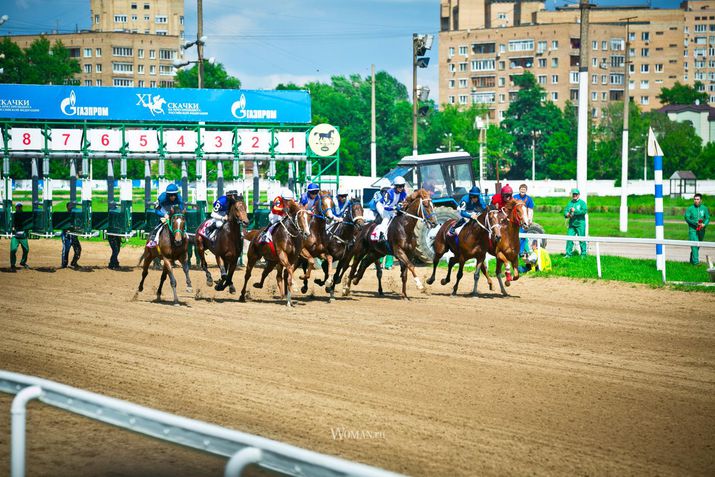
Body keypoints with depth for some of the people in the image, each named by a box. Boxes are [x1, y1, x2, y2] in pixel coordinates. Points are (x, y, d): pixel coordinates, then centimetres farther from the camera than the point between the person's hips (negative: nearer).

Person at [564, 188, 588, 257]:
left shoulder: (582, 203, 0)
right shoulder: (570, 203, 13)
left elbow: (584, 211, -13)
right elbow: (565, 211, 10)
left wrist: (575, 211, -16)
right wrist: (567, 214, -13)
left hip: (580, 224, -4)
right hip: (571, 224, 4)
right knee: (569, 239, -2)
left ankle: (583, 254, 5)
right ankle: (568, 254, 3)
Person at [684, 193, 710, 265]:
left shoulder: (704, 208, 5)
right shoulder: (690, 208, -3)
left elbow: (707, 218, 3)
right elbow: (687, 218, -8)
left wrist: (704, 224, -18)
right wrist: (696, 223, -20)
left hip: (701, 230, 4)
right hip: (693, 229, -4)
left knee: (698, 246, 13)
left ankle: (692, 259, 30)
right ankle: (695, 261, -17)